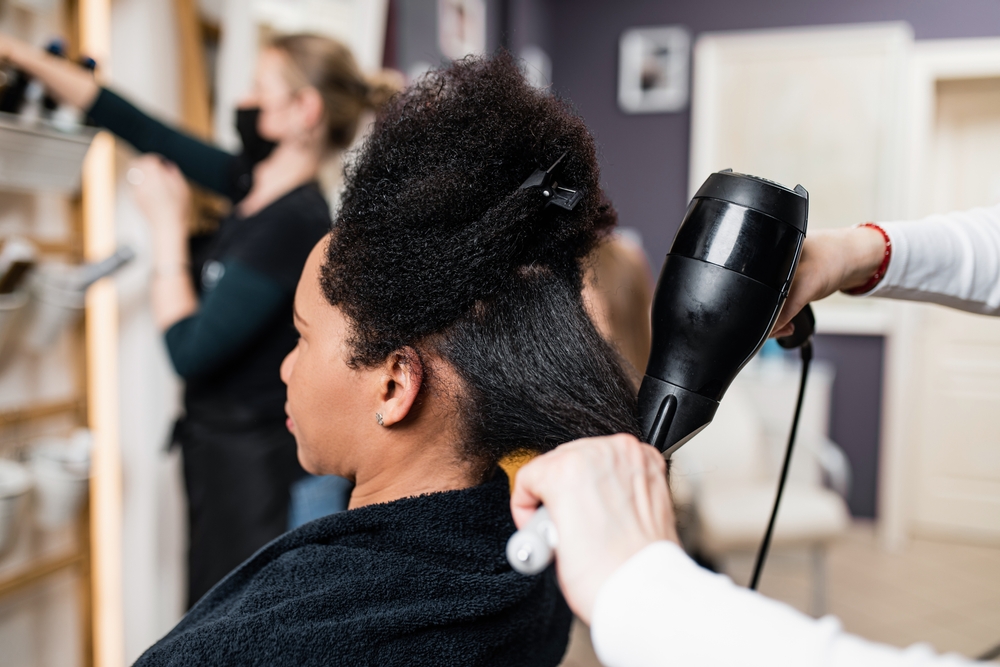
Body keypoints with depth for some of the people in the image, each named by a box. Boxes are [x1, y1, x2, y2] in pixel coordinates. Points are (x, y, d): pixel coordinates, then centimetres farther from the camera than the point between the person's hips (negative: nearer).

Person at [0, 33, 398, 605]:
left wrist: (169, 226, -13)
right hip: (224, 454, 8)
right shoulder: (253, 184, 3)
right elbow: (140, 127, 10)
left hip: (258, 469, -8)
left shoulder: (296, 221, -22)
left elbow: (190, 352, -20)